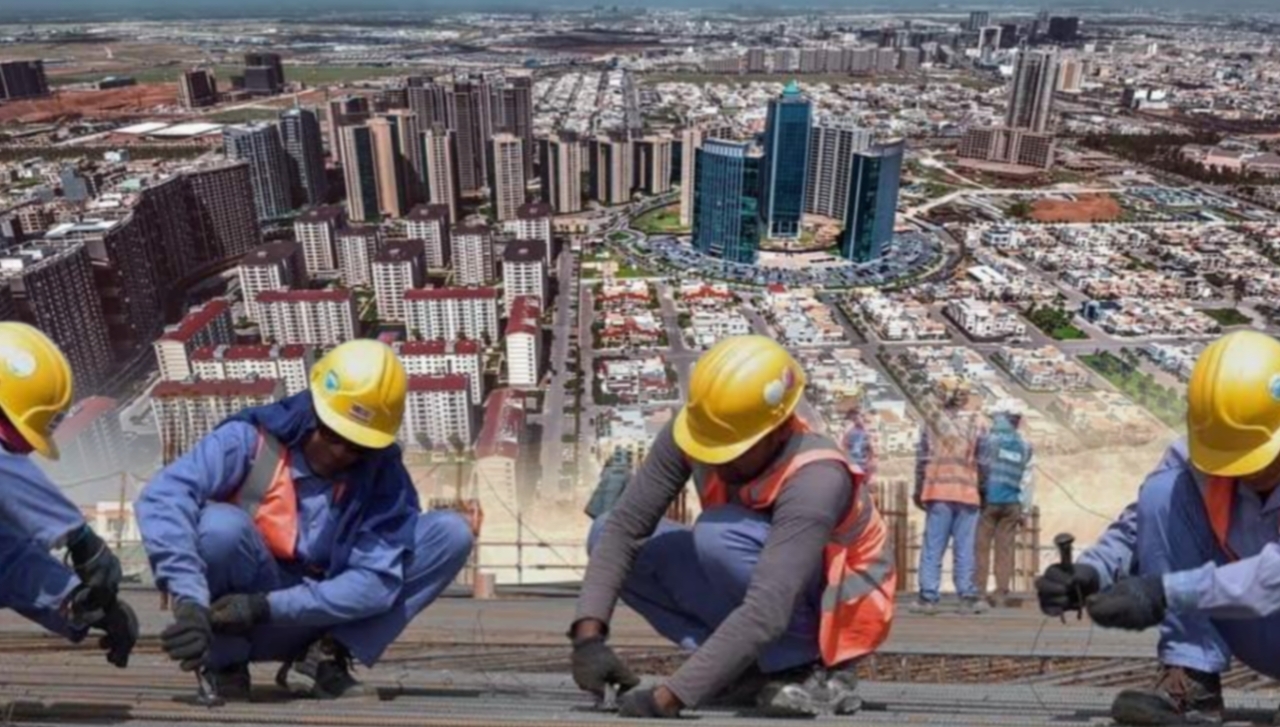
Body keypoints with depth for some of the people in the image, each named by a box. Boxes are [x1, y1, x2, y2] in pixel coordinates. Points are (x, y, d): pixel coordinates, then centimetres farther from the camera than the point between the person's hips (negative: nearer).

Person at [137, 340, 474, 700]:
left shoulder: (383, 474, -10)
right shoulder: (252, 439, -15)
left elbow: (376, 580, -19)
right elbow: (162, 498, -28)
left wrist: (267, 606, -27)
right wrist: (190, 600, -40)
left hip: (323, 615, 2)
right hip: (234, 614, -2)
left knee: (452, 533, -13)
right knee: (220, 525, -33)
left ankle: (324, 657, -8)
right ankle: (226, 665, -6)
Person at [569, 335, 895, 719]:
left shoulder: (817, 480, -35)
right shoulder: (689, 432, -19)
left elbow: (766, 613, -42)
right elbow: (625, 524, -20)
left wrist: (669, 697, -42)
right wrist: (589, 632, -32)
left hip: (830, 612, -6)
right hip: (753, 590, 6)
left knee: (719, 533, -35)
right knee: (607, 535, -11)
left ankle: (812, 668, -12)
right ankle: (753, 668, -4)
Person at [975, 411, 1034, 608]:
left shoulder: (986, 440, -3)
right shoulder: (1025, 446, 7)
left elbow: (978, 468, -5)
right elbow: (1026, 480, 5)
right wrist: (1025, 509, 8)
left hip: (988, 500, -3)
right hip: (1011, 503, 3)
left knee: (981, 547, 1)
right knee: (1005, 549, 5)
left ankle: (978, 592, -2)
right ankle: (1001, 595, 5)